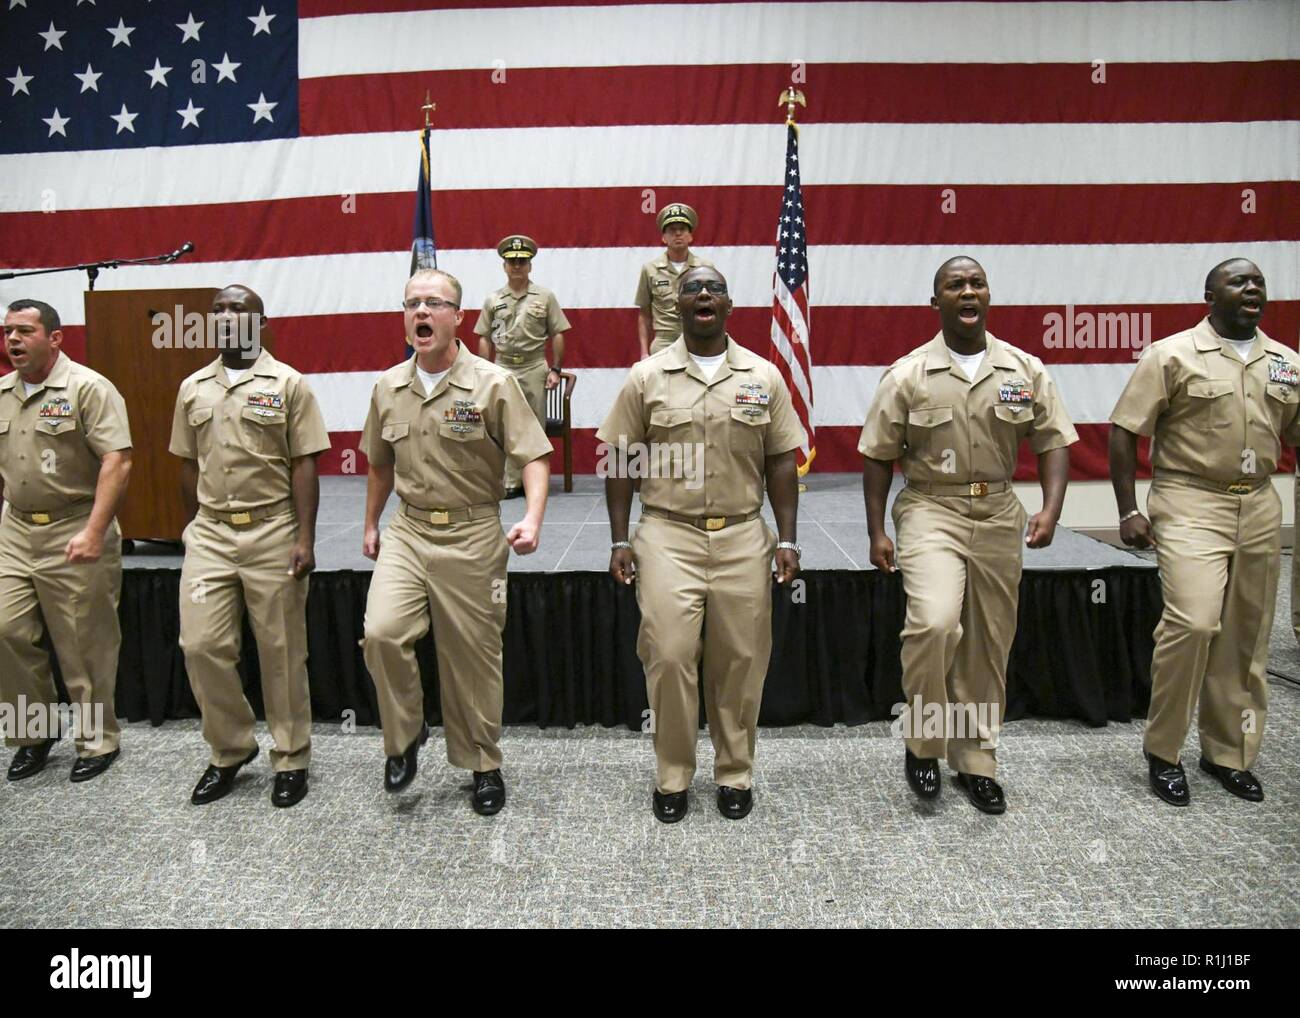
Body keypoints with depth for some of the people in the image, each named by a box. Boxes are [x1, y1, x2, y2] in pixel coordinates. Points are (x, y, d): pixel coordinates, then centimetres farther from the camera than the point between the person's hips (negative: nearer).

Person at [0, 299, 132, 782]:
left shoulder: (88, 388, -10)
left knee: (85, 647, 3)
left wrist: (94, 531, -24)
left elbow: (117, 461, -18)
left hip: (76, 534, -6)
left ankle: (97, 741, 19)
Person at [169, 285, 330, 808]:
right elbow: (190, 466, 16)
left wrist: (305, 539, -11)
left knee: (281, 652, 4)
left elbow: (303, 466, -5)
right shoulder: (193, 388, 11)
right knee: (201, 645, 0)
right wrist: (196, 528, 14)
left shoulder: (288, 385, -2)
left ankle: (290, 760, 19)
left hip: (272, 532, -4)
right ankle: (230, 750, 21)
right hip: (210, 534, 4)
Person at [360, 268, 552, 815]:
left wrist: (532, 518, -26)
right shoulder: (388, 387, 7)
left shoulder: (493, 383, -8)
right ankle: (405, 735, 9)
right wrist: (371, 525, 24)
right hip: (407, 531, 4)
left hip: (472, 536, -3)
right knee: (381, 632, -17)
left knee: (472, 657, 5)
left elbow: (534, 456, -11)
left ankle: (483, 765, 25)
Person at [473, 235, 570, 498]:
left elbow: (557, 335, 1)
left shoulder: (545, 296, 2)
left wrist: (556, 369, -5)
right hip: (503, 370, 1)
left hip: (535, 368, -1)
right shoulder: (493, 299, 7)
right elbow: (485, 339, 8)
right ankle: (511, 482, 7)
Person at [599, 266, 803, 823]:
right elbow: (621, 461, 5)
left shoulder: (764, 376, 7)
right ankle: (672, 777, 14)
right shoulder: (647, 376, 3)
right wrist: (620, 541, 0)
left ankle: (735, 774, 24)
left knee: (740, 659, 6)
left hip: (742, 536, 2)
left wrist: (787, 539, 2)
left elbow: (779, 463, 8)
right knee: (668, 655, -6)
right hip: (668, 535, -1)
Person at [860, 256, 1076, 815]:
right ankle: (922, 742, 0)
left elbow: (1053, 442, 6)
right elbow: (878, 457, 0)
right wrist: (877, 532, -4)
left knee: (987, 646, 10)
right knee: (933, 623, -25)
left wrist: (1050, 510, -10)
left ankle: (976, 761, 29)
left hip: (998, 516, 3)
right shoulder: (907, 375, -3)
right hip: (931, 511, -3)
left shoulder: (1026, 369, 4)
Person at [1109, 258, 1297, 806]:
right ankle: (1162, 751, 1)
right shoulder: (1172, 355, -3)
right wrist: (1128, 511, -10)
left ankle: (1228, 753, 24)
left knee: (1245, 637, 9)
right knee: (1193, 622, -17)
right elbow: (1124, 431, -5)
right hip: (1191, 504, -5)